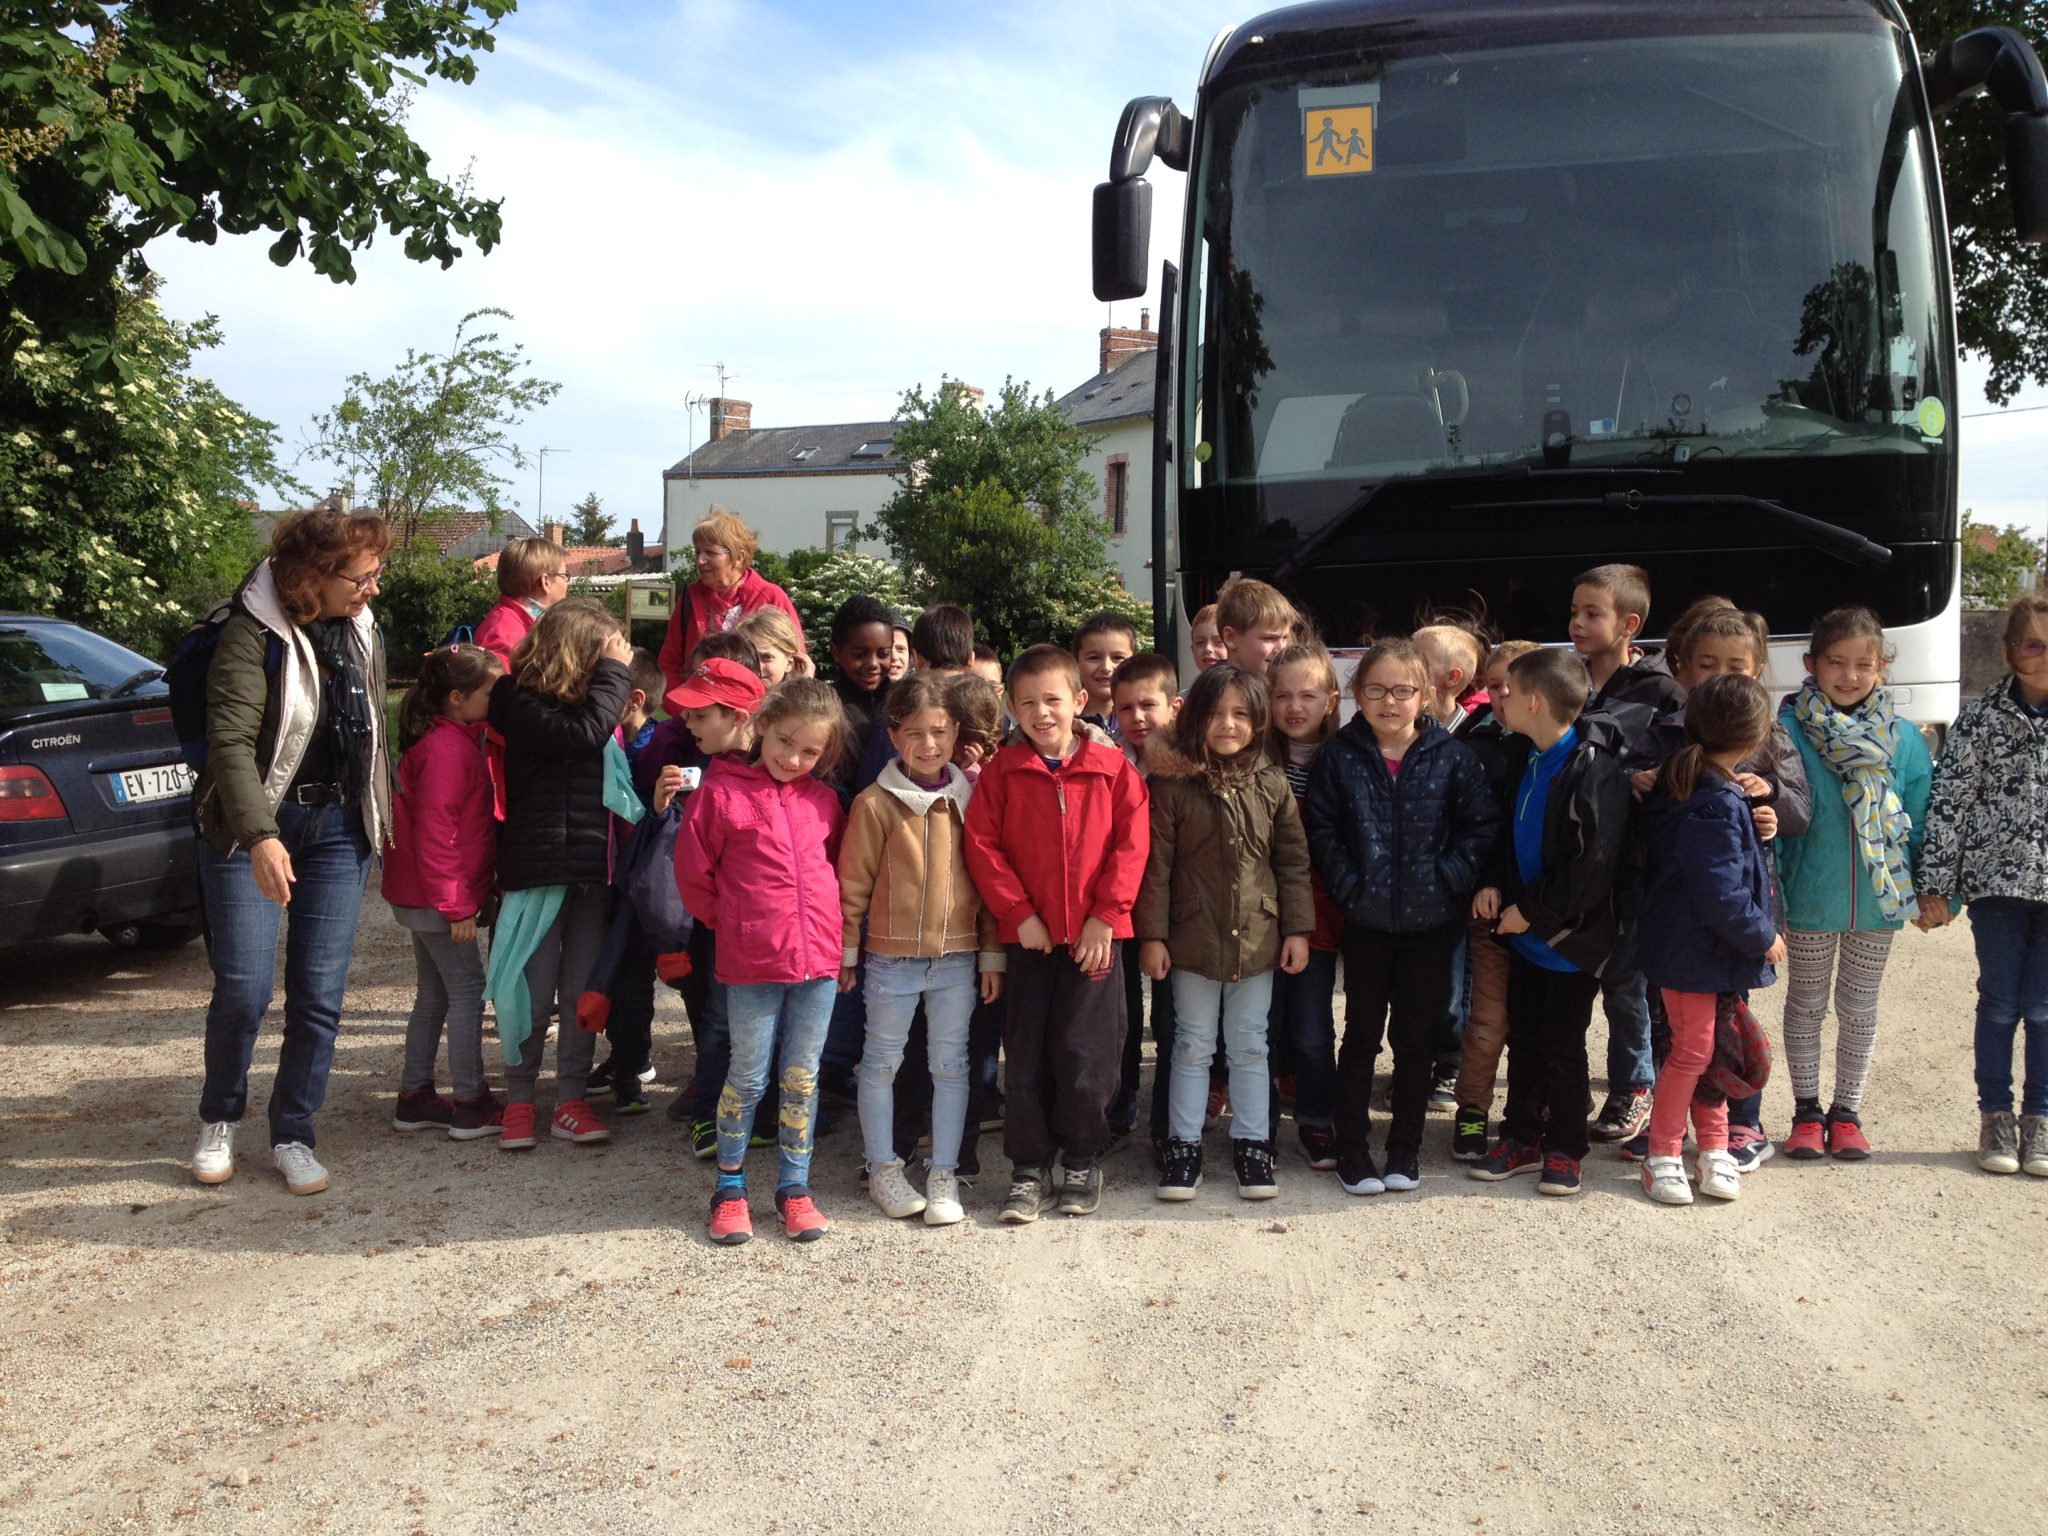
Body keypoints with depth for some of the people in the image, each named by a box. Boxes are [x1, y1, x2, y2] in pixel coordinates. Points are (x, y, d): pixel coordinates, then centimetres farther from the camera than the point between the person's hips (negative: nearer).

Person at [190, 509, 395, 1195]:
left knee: (320, 994, 2)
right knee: (243, 990, -5)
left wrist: (386, 818, 12)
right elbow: (230, 741, -23)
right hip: (253, 828, -5)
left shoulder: (364, 634, 5)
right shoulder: (253, 633, -15)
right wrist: (261, 836, -35)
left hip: (338, 828, 5)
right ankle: (218, 1121, 21)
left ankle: (293, 1135, 16)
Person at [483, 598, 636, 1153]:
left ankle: (571, 1099, 19)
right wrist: (615, 671, -16)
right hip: (540, 868, -6)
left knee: (582, 993, 9)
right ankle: (519, 1100, 18)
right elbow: (583, 734, -25)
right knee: (535, 992, 4)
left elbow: (621, 769, 15)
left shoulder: (590, 698, 10)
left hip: (593, 868, 6)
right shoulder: (523, 702, -9)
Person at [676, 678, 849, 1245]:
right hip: (751, 964, -3)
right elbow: (693, 871, -1)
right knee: (748, 1076, 7)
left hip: (818, 958, 3)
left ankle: (794, 1186, 21)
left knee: (802, 1077, 10)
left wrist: (828, 925, 10)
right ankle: (730, 1187, 22)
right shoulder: (721, 792, -6)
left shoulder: (823, 800, 7)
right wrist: (731, 922, 5)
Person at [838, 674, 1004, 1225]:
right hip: (891, 957, -2)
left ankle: (944, 1175, 20)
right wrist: (845, 951, 0)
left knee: (950, 1066, 9)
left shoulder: (971, 798, 1)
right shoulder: (876, 802, -7)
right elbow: (854, 883, -2)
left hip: (958, 957, 2)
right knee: (881, 1063, 10)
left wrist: (992, 954, 4)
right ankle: (883, 1169, 25)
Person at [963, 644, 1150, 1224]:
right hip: (1028, 936, 1)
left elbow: (1132, 845, -3)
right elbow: (982, 846, -3)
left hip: (1094, 936, -1)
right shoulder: (1002, 772, 2)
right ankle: (1030, 1169, 18)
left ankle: (1082, 1162, 20)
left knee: (1085, 1053, 1)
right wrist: (1020, 913, -9)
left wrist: (1105, 915, -10)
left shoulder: (1113, 768, 0)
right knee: (1026, 1055, 6)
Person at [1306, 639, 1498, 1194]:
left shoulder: (1452, 757, -3)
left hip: (1431, 921, 0)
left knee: (1415, 1039, 10)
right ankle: (1352, 1151, 17)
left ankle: (1406, 1149, 23)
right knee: (1361, 1034, 8)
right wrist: (1348, 885, -11)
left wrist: (1447, 879, -12)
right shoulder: (1340, 757, -2)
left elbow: (1482, 826, -3)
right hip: (1366, 921, 0)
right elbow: (1322, 829, -2)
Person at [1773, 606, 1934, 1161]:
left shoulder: (1902, 737, -2)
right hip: (1810, 899, -2)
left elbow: (1921, 816, 3)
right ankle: (1806, 1111, 26)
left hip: (1879, 899, 2)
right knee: (1806, 1005, 12)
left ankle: (1846, 1111, 28)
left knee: (1859, 1008, 14)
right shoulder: (1789, 731, -11)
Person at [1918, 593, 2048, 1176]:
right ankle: (1996, 1116, 19)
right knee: (1999, 1003, 6)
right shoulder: (1981, 717, -3)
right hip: (1997, 879, -1)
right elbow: (1948, 801, -3)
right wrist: (1933, 884, -7)